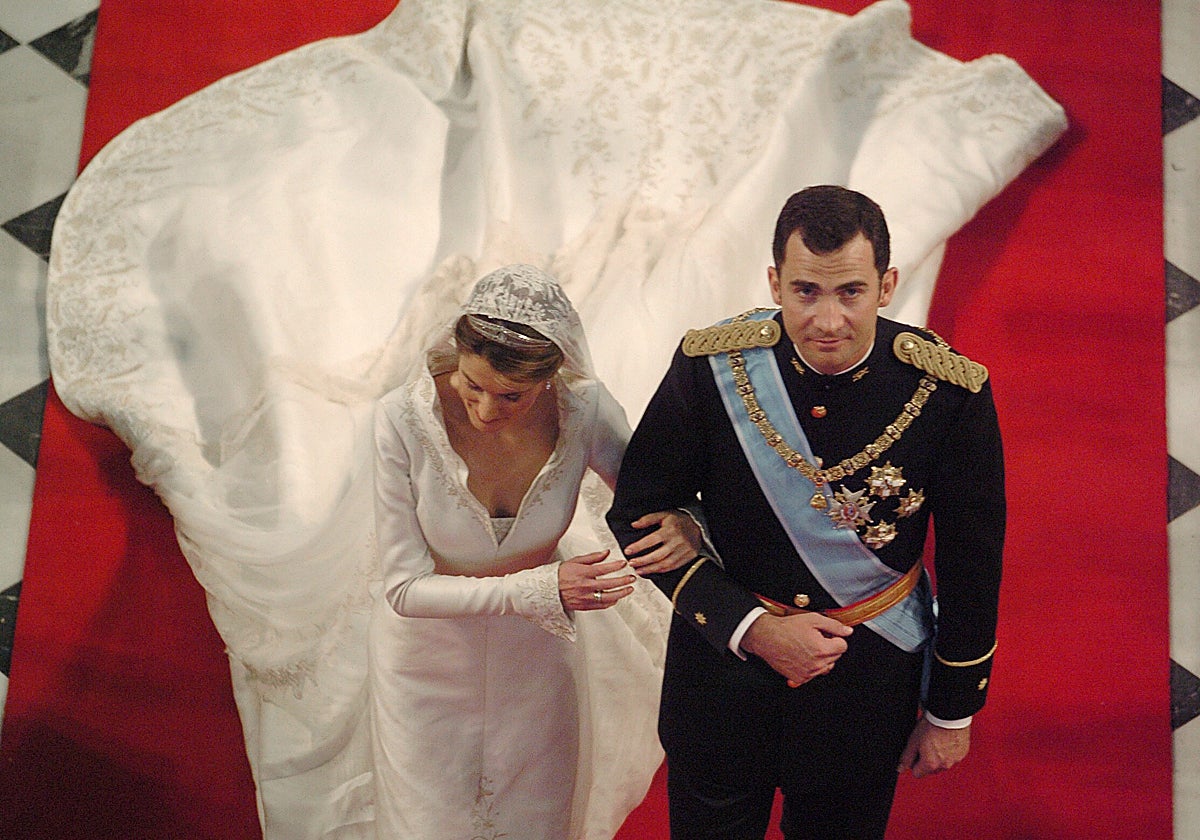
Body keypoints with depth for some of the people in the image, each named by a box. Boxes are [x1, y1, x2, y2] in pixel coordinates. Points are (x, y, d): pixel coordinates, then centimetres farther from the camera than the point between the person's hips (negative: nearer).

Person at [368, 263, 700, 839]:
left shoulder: (585, 409, -24)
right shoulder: (403, 419, -29)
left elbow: (653, 499, -7)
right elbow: (405, 587, -25)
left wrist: (684, 527, -33)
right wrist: (542, 587, -38)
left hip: (536, 651, 2)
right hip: (432, 655, -1)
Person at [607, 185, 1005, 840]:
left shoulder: (950, 393, -17)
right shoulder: (710, 366, -18)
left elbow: (972, 563, -5)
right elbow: (637, 513, -8)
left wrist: (952, 712, 4)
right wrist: (750, 627, -17)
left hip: (867, 693, 0)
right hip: (724, 671, 0)